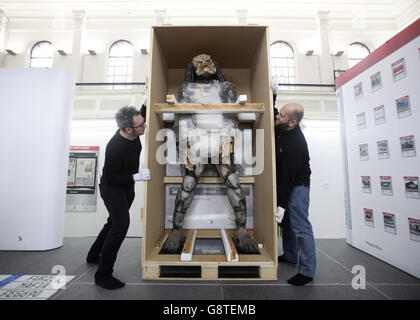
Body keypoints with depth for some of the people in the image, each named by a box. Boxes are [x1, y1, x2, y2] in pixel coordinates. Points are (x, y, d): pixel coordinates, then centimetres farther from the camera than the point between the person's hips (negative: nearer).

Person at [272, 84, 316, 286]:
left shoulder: (296, 144, -29)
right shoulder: (281, 127, -5)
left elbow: (289, 177, -27)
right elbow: (270, 113, 17)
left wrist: (281, 205, -22)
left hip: (296, 186, -9)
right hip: (283, 182, 9)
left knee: (300, 227, -1)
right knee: (286, 222, 19)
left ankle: (307, 271, 16)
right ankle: (290, 256, 38)